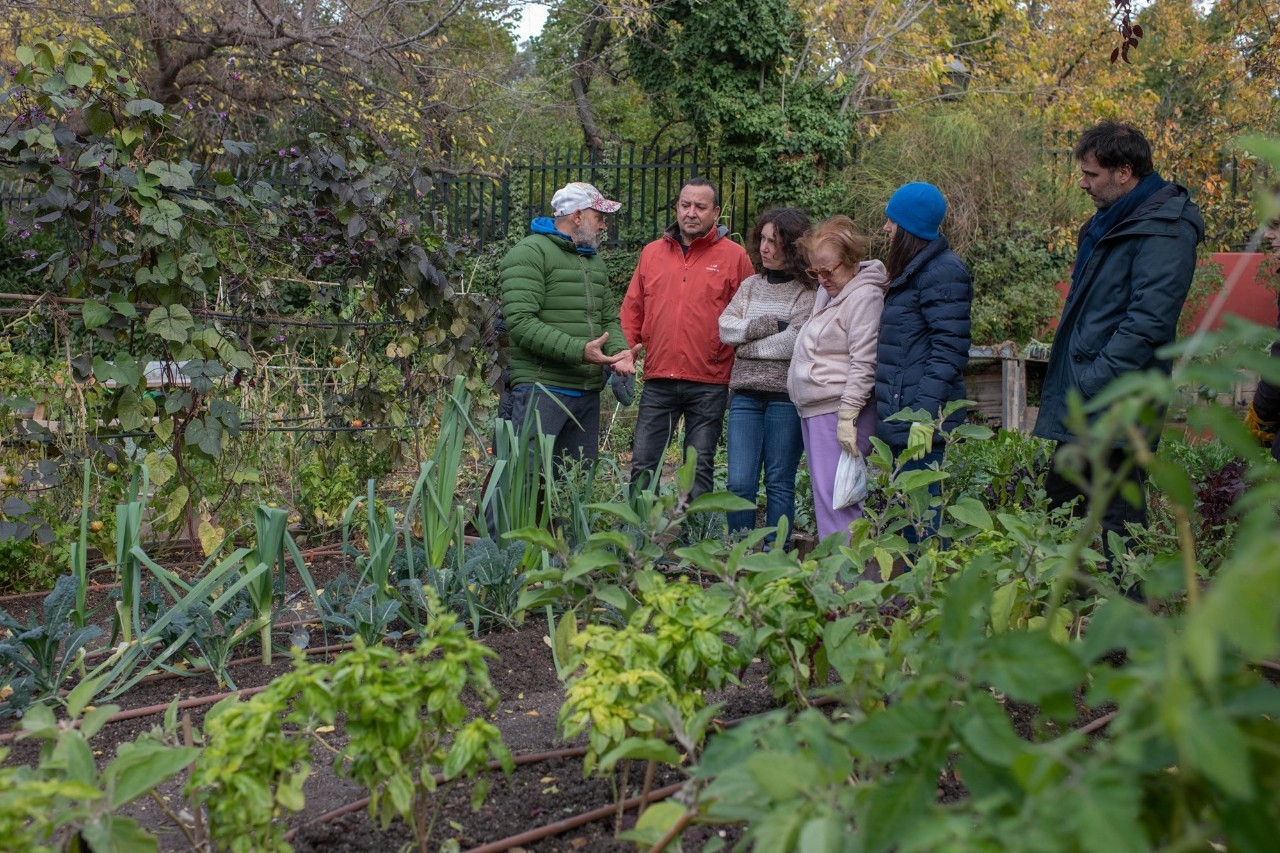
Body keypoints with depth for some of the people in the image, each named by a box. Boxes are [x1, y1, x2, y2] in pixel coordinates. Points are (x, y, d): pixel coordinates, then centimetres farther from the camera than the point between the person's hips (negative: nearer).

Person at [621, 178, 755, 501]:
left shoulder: (734, 256, 1)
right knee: (642, 464, 4)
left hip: (709, 384, -3)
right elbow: (632, 309, 14)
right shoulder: (651, 252, 11)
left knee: (699, 468, 6)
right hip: (657, 381, 3)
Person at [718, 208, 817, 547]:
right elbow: (726, 327, 2)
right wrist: (768, 325, -11)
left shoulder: (809, 292, -4)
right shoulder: (751, 285, 13)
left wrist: (749, 345, -4)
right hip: (745, 394, 4)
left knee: (780, 483, 4)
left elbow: (793, 343, -15)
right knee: (740, 482, 1)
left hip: (786, 395, -4)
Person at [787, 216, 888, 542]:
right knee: (823, 495, 11)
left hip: (839, 410, -10)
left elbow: (863, 363, -18)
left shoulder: (864, 296, -12)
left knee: (834, 498, -11)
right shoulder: (829, 291, 17)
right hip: (813, 410, 10)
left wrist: (848, 415, -21)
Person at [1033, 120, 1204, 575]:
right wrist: (1063, 381, 15)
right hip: (1080, 405, 10)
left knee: (1116, 524, -3)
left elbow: (1148, 322, -22)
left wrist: (1092, 382, -23)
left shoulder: (1164, 230, -14)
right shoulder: (1109, 222, 17)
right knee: (1059, 509, 18)